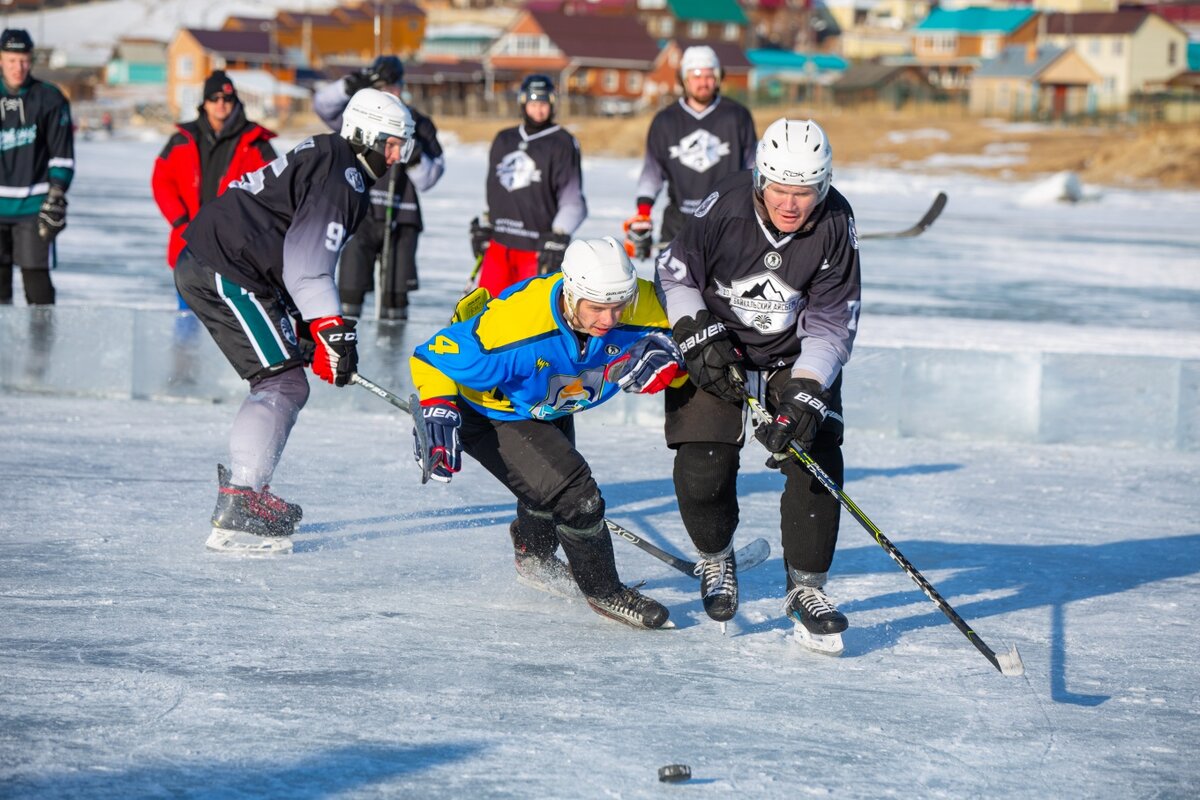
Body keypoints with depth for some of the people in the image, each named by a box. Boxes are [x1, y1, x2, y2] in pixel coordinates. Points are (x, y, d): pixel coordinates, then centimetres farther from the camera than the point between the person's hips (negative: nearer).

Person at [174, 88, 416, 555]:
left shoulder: (327, 159, 20)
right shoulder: (341, 177, -13)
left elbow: (302, 256, 26)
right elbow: (306, 265, -21)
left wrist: (306, 326, 25)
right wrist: (333, 332, -21)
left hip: (202, 266, 11)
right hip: (225, 273, -11)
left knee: (280, 380, 18)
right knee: (284, 384, -12)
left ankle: (245, 491, 25)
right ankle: (235, 518, -19)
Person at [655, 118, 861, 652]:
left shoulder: (835, 228, -18)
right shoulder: (726, 208, -22)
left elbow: (831, 323, -16)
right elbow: (674, 272, -8)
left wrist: (804, 396, -27)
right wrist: (698, 337, -19)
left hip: (799, 358, 1)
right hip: (715, 350, -1)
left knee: (815, 460, -15)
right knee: (701, 471, -12)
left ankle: (806, 589, -1)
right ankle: (715, 558, 19)